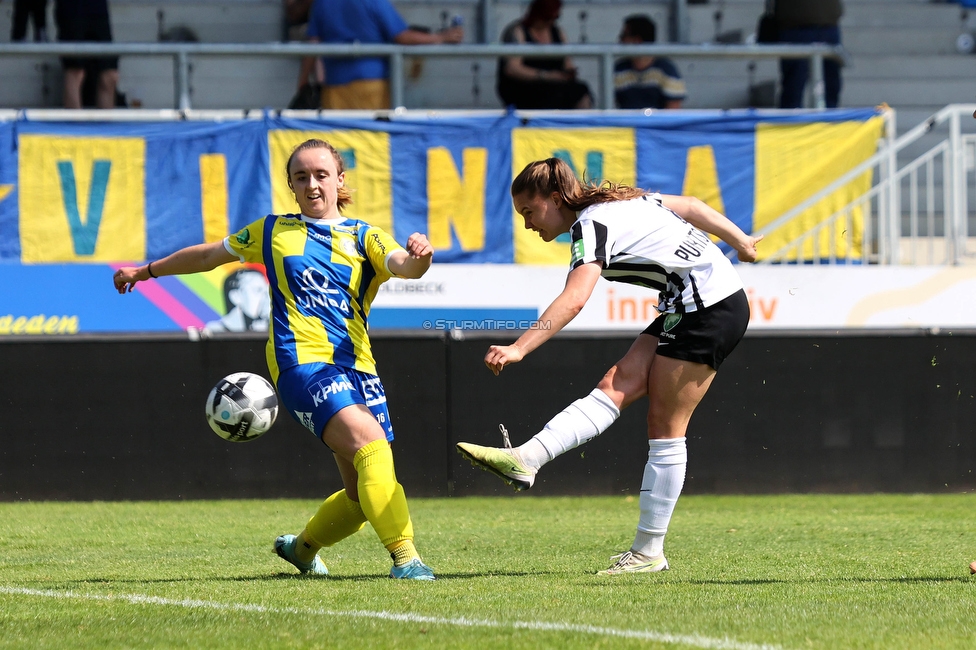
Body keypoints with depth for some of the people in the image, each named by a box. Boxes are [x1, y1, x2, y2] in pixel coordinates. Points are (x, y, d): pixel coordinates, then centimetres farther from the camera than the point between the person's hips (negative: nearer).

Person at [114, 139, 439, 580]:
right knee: (370, 444, -28)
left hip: (357, 367, 3)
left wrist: (417, 257, -31)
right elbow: (211, 254, 28)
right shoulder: (272, 232, 15)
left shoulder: (362, 237, 13)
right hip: (302, 361, -3)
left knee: (365, 493, 3)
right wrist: (147, 270, 36)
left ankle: (302, 547, 32)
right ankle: (404, 556, -32)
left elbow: (402, 264, -7)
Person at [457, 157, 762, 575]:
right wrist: (741, 242, 31)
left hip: (709, 309, -10)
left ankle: (649, 552, -1)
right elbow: (689, 206, 20)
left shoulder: (592, 226, -17)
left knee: (665, 427, -5)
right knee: (617, 386, -5)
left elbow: (573, 300, -31)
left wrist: (519, 348, -40)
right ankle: (525, 460, -18)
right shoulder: (619, 202, 11)